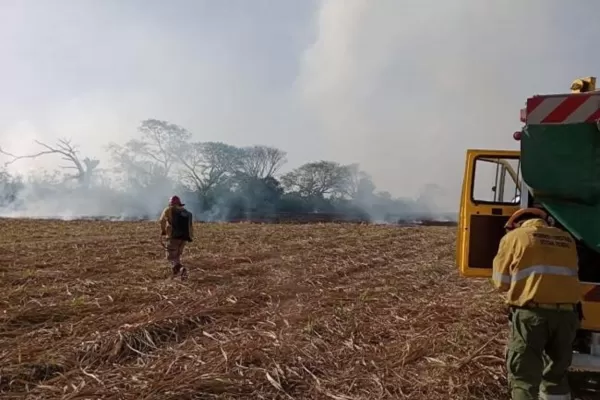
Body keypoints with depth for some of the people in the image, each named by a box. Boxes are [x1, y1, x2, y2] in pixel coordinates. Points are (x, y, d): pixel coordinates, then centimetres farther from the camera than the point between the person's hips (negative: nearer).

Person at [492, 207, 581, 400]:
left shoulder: (514, 236, 3)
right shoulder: (566, 239, 16)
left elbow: (501, 282, 4)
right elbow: (568, 275, 16)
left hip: (531, 313, -5)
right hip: (567, 313, 5)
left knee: (524, 376, 3)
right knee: (557, 374, 22)